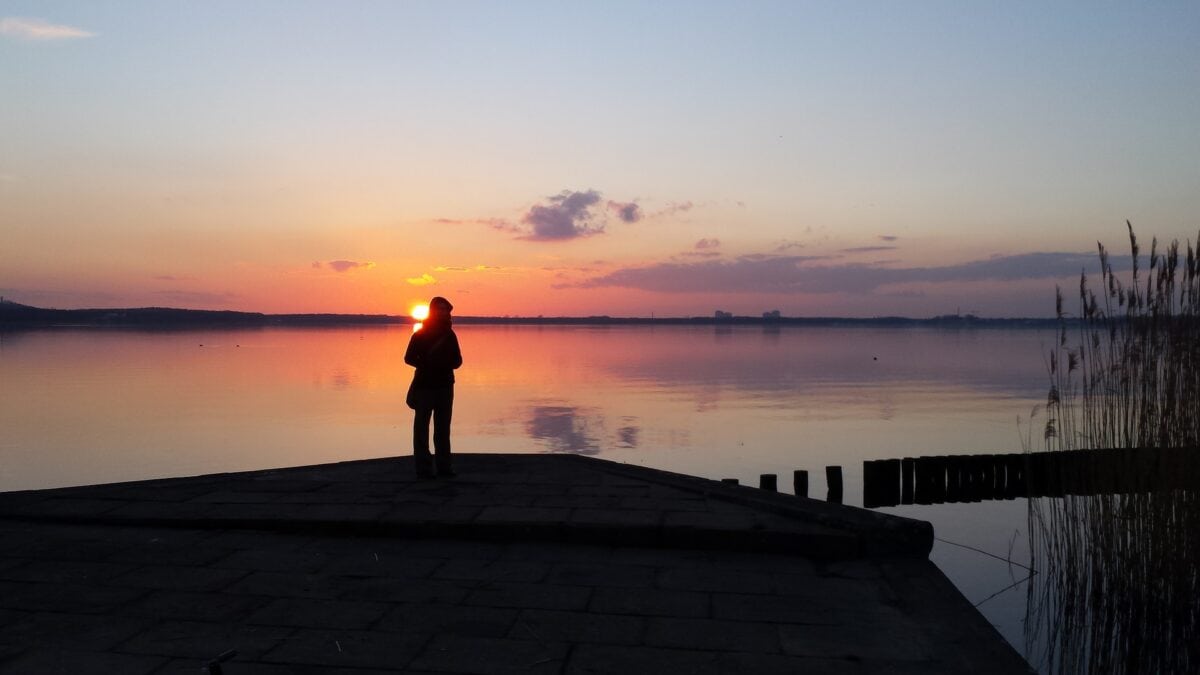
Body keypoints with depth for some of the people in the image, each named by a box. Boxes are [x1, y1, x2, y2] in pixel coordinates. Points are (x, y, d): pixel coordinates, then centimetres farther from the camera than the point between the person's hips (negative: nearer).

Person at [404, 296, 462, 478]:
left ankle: (444, 465, 12)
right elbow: (409, 358, 0)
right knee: (422, 426, -3)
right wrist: (427, 365, -13)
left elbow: (457, 360, 13)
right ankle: (423, 468, -1)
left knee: (443, 427, 6)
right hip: (424, 385, -4)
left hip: (445, 385, 4)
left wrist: (448, 364, -9)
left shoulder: (449, 334, 10)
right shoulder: (420, 334, -1)